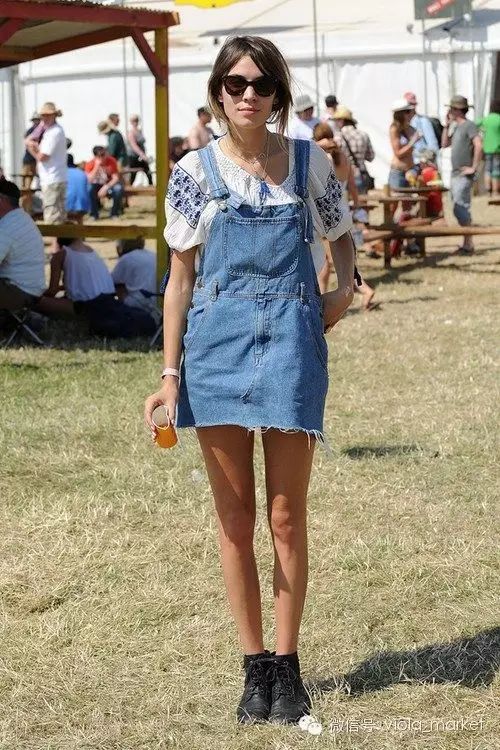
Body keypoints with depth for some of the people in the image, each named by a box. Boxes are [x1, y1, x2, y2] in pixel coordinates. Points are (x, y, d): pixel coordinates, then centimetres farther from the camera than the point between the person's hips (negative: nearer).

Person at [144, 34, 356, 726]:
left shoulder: (309, 163, 2)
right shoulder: (195, 172, 0)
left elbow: (341, 236, 18)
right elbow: (181, 277, 3)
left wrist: (345, 290, -2)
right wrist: (170, 373, -2)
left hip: (291, 340, 0)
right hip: (217, 342, 0)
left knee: (286, 518, 3)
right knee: (234, 519, 5)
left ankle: (287, 667, 15)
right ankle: (255, 667, 16)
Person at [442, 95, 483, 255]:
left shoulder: (469, 125, -12)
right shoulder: (456, 127, 16)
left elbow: (479, 146, -22)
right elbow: (445, 144, 20)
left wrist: (474, 167, -20)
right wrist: (447, 125, 13)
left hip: (464, 175, -9)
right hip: (455, 174, 9)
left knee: (460, 207, -13)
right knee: (462, 209, 11)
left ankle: (468, 243, -10)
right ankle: (467, 243, 16)